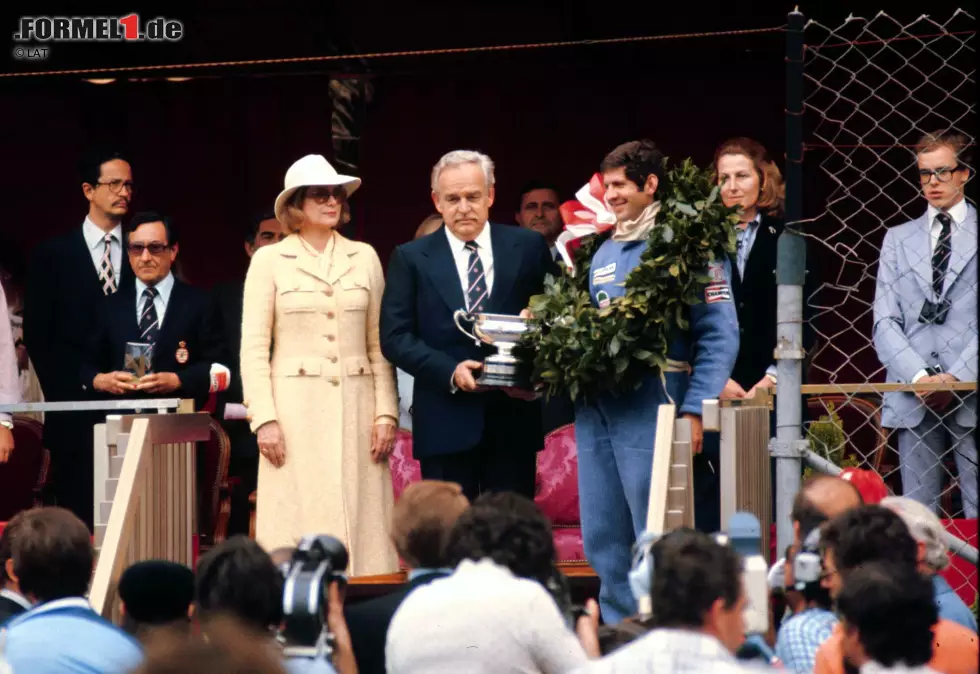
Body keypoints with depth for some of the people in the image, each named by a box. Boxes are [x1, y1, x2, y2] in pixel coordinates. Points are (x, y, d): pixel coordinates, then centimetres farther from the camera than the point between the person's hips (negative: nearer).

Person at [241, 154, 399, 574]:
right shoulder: (269, 261, 4)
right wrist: (264, 419, -9)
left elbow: (380, 344, 10)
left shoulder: (364, 258, 11)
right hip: (296, 408, -2)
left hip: (355, 408, 3)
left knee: (360, 521, 0)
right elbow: (253, 348, 0)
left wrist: (386, 411, 0)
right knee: (298, 524, -5)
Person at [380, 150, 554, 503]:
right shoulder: (411, 259, 5)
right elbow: (395, 337, 0)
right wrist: (451, 372, -14)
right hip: (445, 421, -1)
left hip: (513, 419, 1)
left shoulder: (528, 248, 7)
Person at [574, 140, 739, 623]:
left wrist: (694, 410, -18)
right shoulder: (605, 252, 19)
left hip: (651, 405, -7)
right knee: (602, 538, 7)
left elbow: (718, 334, -10)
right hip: (596, 403, 7)